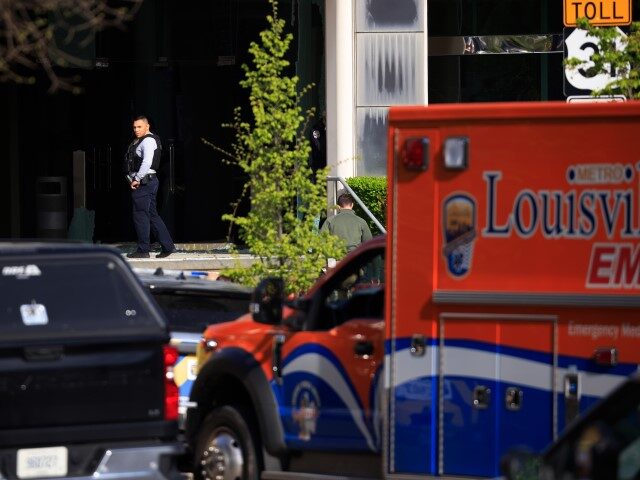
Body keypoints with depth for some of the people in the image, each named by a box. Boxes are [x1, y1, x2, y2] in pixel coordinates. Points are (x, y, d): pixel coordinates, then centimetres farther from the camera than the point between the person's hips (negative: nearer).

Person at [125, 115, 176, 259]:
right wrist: (135, 179, 14)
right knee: (152, 215, 12)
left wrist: (137, 179, -22)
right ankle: (167, 246, 14)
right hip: (147, 182, 10)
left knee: (140, 215, -6)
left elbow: (147, 162, -24)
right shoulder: (140, 141, 19)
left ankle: (143, 250, -3)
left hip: (144, 182, -10)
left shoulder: (148, 141, -12)